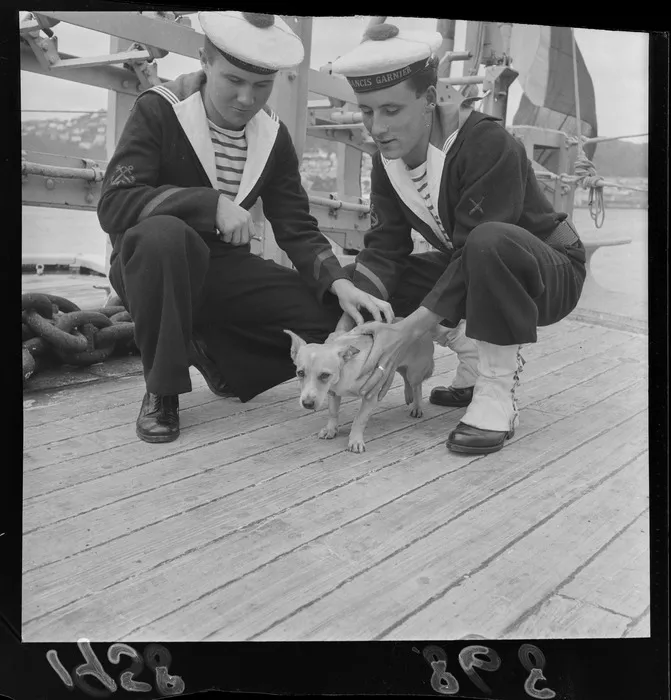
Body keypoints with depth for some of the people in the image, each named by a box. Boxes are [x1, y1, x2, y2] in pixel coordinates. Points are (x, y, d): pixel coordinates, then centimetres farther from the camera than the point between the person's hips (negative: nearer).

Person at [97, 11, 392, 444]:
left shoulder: (274, 137, 2)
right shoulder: (158, 110, -12)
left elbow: (298, 228, -1)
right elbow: (114, 205, -22)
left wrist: (339, 283, -20)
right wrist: (212, 203, -32)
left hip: (224, 269, 5)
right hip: (152, 261, -4)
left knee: (336, 318, -13)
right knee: (165, 234, -40)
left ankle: (214, 353, 9)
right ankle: (162, 391, -19)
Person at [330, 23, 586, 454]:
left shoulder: (488, 144, -28)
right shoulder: (389, 159, -6)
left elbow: (474, 248, -33)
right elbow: (384, 249, -10)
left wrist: (406, 332, -37)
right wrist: (346, 328, -24)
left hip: (551, 273, -7)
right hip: (472, 272, 7)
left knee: (488, 243, -41)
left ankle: (497, 393, -24)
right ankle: (477, 359, 1)